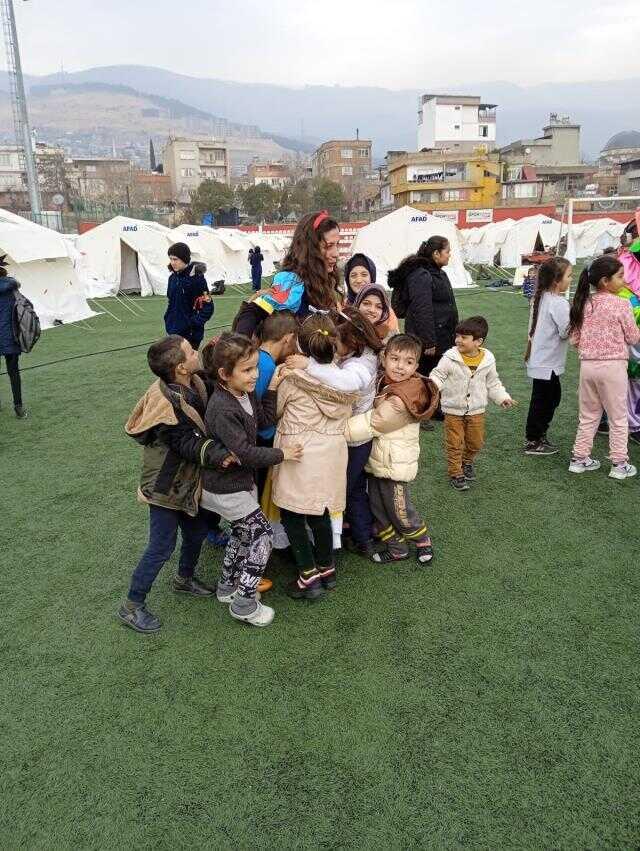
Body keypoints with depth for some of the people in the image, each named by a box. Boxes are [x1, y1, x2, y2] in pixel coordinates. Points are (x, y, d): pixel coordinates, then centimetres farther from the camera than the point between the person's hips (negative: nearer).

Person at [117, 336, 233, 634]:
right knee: (162, 547, 2)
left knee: (197, 531, 22)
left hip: (186, 479, 9)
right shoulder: (166, 403, -31)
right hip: (166, 486, -8)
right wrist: (219, 455, -45)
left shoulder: (193, 385, -5)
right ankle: (132, 606, 20)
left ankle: (185, 578, 49)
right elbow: (188, 443, -31)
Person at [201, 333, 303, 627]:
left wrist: (272, 388, -5)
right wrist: (282, 454, -19)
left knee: (242, 532, 22)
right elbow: (244, 453, -29)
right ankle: (244, 603, 9)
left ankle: (228, 586, 41)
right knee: (262, 533, -2)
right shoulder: (222, 410, -30)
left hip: (240, 480, 9)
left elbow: (264, 419, 7)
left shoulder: (245, 392, -3)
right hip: (226, 489, -9)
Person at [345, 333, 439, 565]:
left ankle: (423, 541, 36)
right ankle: (396, 548, 34)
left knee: (399, 510, 10)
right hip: (378, 459, 8)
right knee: (378, 508, 17)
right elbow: (372, 415, 8)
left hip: (394, 464, -8)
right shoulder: (387, 383, 1)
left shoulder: (399, 401, -28)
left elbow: (370, 424, -25)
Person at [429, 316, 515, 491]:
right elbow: (438, 375, -11)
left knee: (476, 442, 16)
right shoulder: (450, 358, -15)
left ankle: (467, 461, 45)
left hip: (476, 410, 3)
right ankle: (455, 473, 21)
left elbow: (492, 383, 7)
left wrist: (502, 397, -3)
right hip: (453, 410, -3)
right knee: (454, 444, 4)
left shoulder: (487, 360, -5)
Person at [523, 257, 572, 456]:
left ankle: (539, 434, 31)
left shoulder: (540, 297, 7)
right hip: (547, 362, -9)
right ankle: (533, 442, 13)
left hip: (539, 357, 9)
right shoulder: (559, 303, -21)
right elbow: (566, 331, -22)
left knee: (553, 395, 21)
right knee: (542, 400, 2)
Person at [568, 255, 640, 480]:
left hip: (587, 365, 5)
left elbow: (574, 339, 6)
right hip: (612, 366, -5)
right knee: (618, 418, 10)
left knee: (588, 416, 18)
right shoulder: (621, 304, -11)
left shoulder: (584, 304, 3)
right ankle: (619, 464, 17)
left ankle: (579, 458, 23)